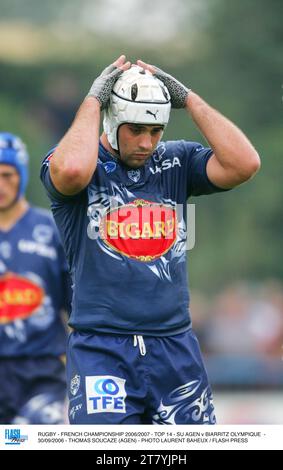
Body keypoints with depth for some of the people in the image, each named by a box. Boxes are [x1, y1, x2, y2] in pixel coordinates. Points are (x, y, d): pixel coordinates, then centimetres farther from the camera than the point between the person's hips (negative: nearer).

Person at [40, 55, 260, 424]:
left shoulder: (176, 162, 11)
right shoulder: (72, 162, 0)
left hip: (176, 349, 4)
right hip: (101, 349, -4)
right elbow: (73, 170, -26)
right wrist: (93, 100, -11)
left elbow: (244, 163, -5)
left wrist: (189, 99, -2)